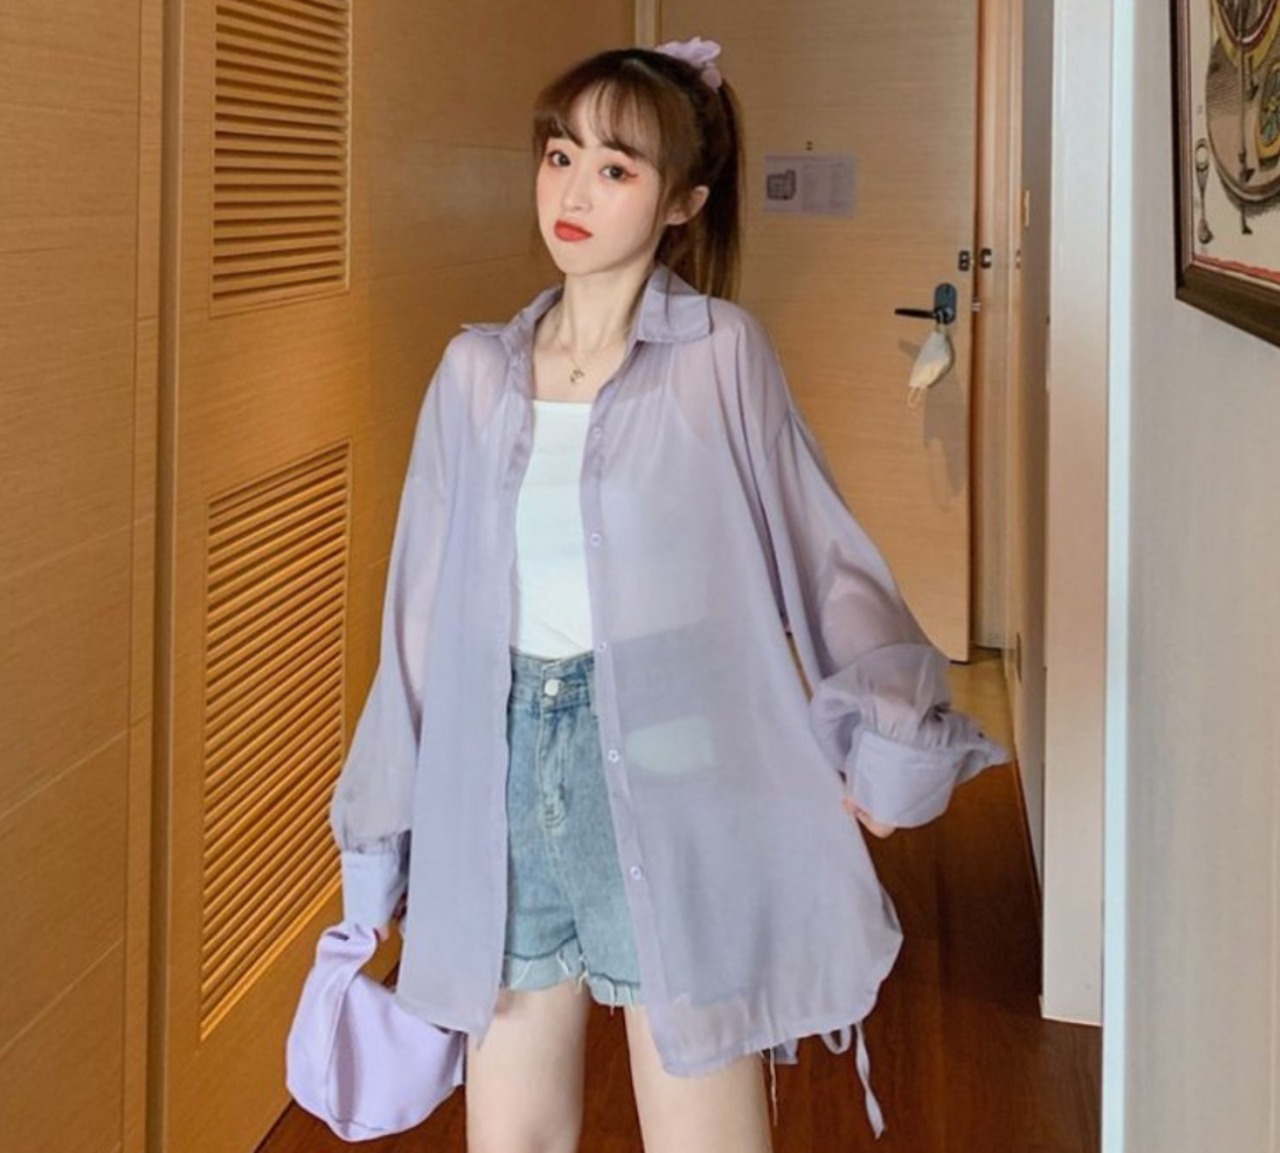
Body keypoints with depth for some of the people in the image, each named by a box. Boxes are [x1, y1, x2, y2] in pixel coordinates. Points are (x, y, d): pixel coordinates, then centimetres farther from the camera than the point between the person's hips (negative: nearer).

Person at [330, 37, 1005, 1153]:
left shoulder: (721, 356, -5)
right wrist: (382, 829, 12)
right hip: (502, 778, 4)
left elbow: (819, 553, 0)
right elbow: (424, 607, 10)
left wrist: (884, 739, -11)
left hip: (672, 778, -3)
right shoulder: (477, 370, 6)